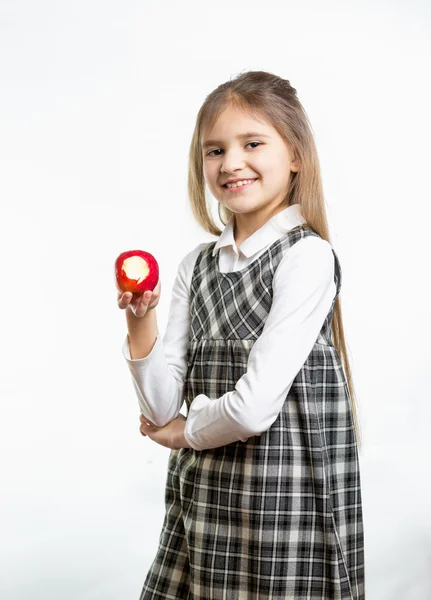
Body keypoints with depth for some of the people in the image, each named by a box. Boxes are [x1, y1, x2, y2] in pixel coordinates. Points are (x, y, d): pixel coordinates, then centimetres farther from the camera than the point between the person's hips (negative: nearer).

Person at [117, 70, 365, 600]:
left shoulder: (307, 256, -13)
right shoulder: (198, 264, 6)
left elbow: (254, 406, -19)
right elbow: (161, 406, 3)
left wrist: (186, 432, -1)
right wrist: (140, 323, -12)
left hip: (288, 496, -5)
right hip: (202, 494, 6)